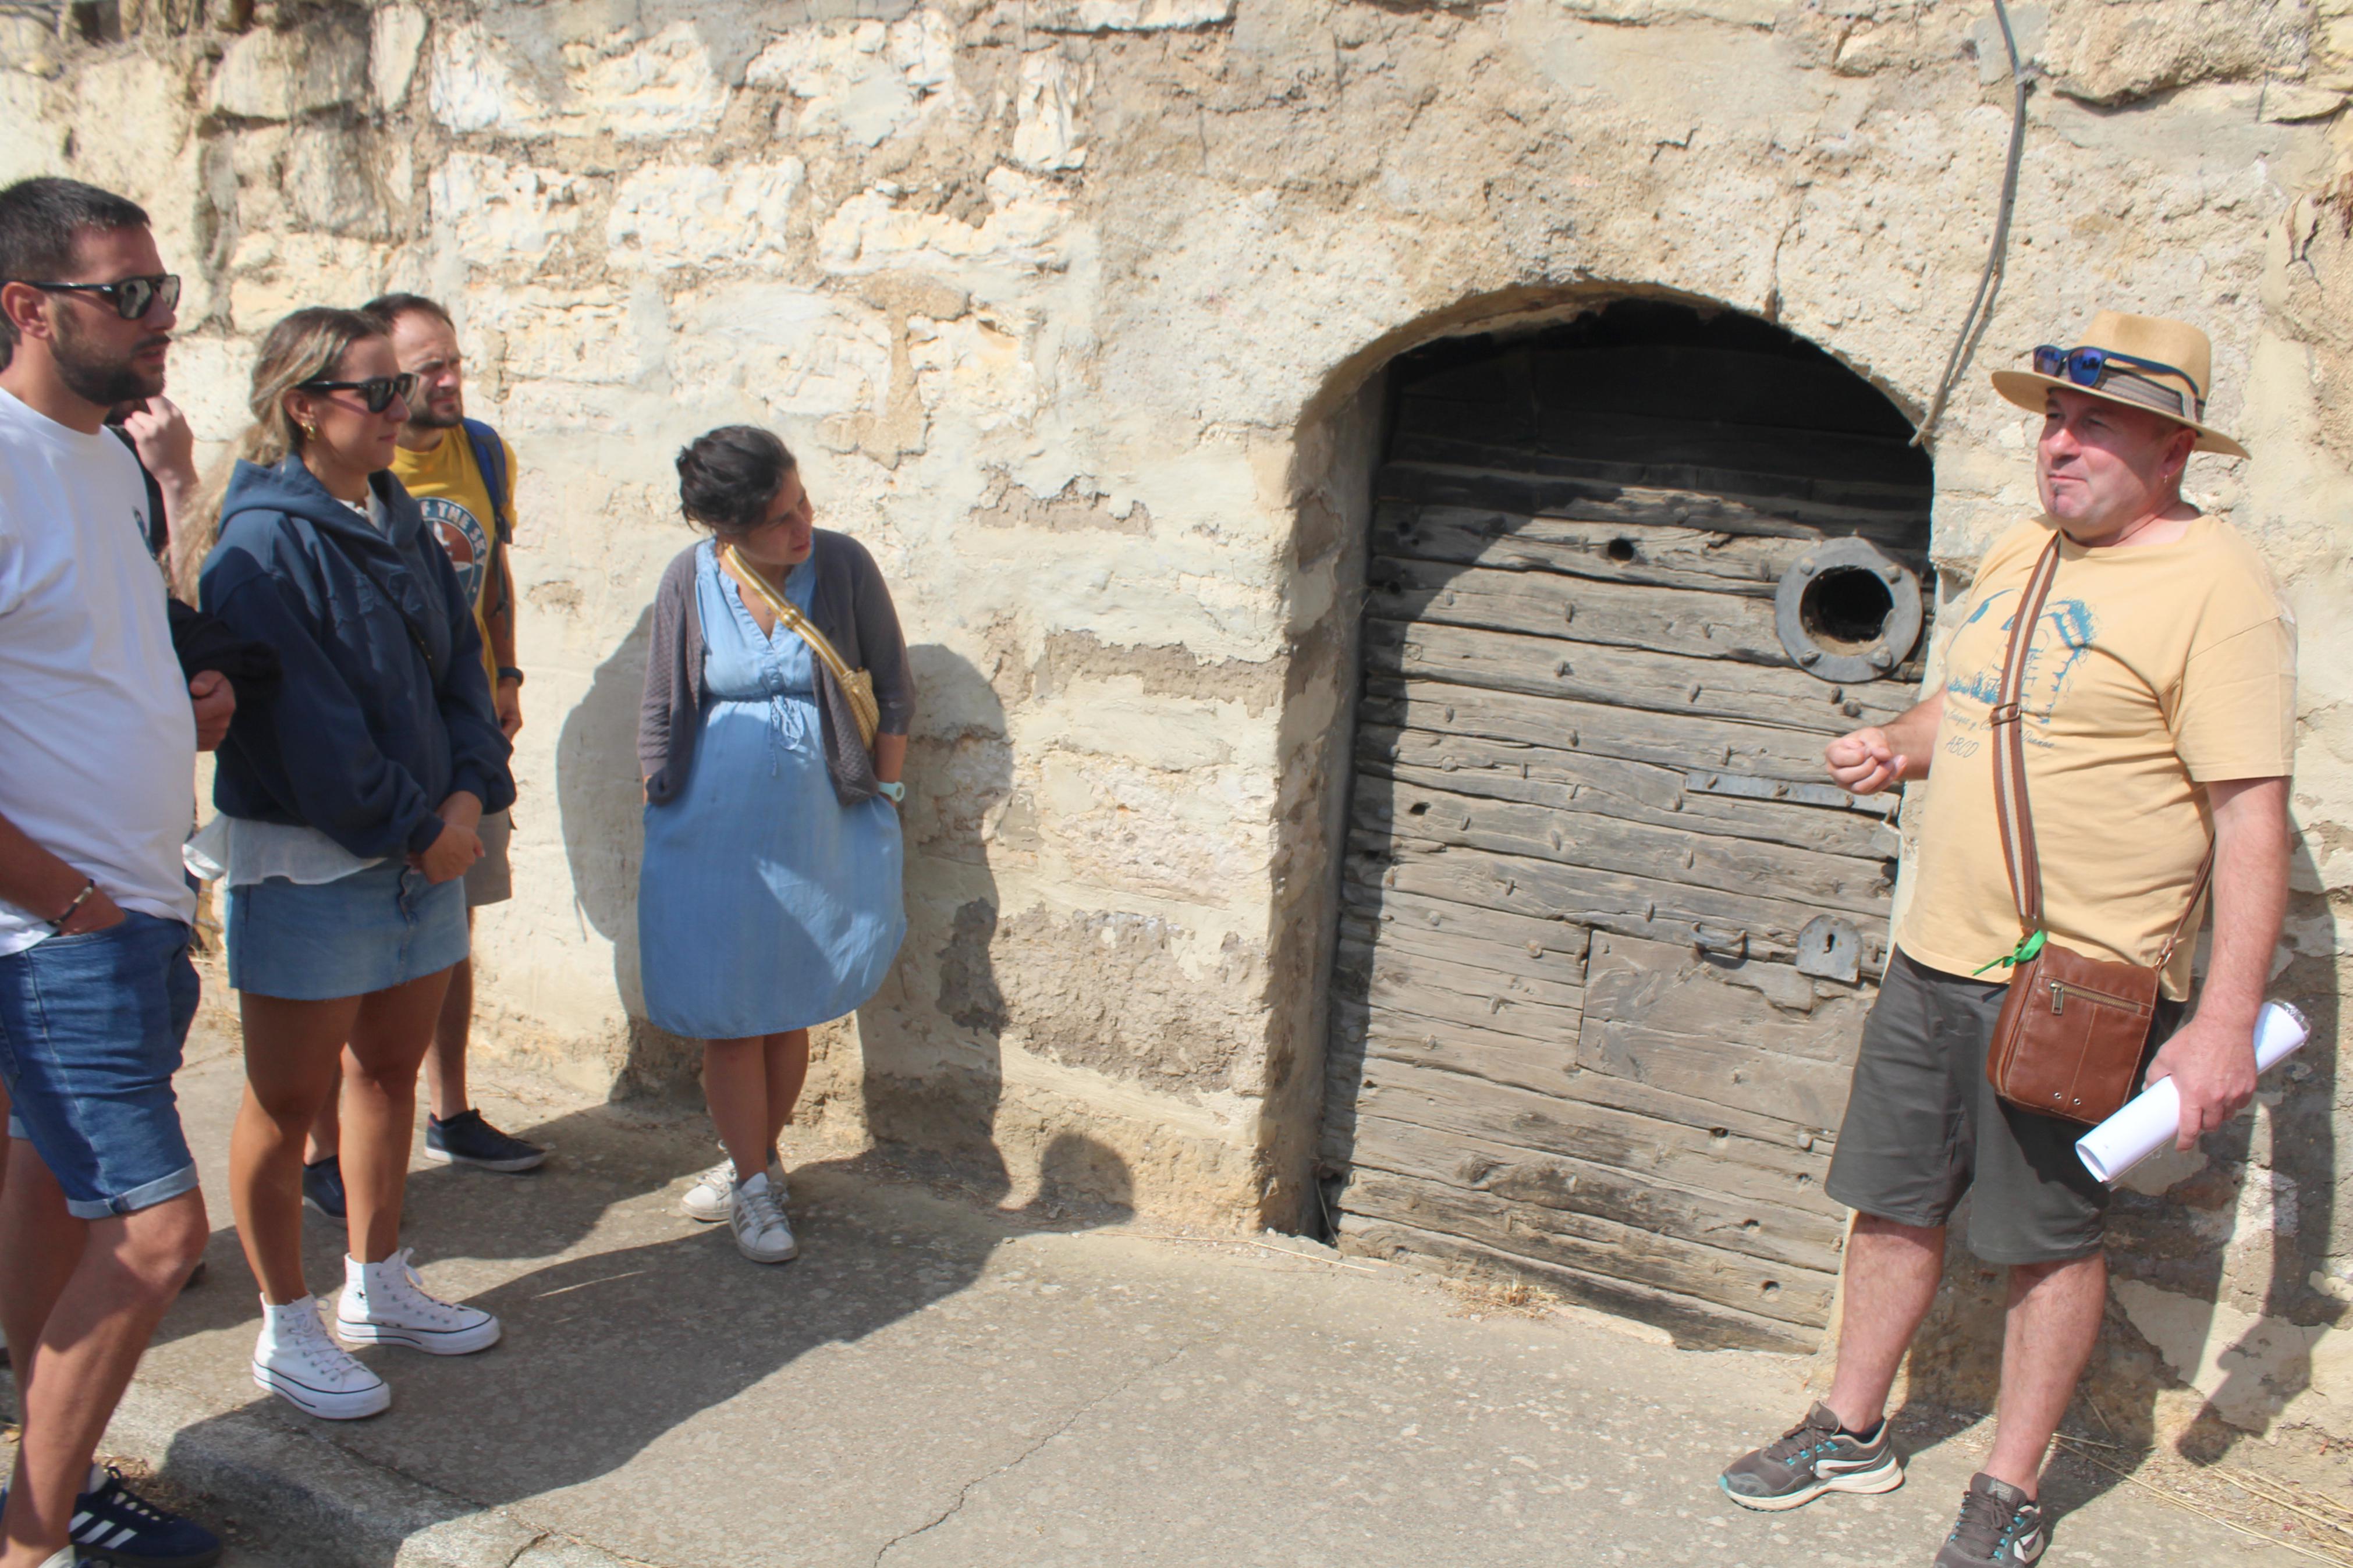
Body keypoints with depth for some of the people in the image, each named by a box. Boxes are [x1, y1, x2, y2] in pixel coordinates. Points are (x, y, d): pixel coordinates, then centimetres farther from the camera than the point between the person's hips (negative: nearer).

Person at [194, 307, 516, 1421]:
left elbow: (459, 659, 8)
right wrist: (412, 825, -13)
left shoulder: (396, 517, 8)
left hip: (423, 845, 8)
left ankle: (377, 1285, 33)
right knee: (290, 1100, 4)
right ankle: (287, 1330, 19)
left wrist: (468, 791, -6)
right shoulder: (266, 542, -15)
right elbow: (306, 720, -18)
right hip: (306, 858, -8)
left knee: (391, 1070, 17)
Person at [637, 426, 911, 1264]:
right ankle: (755, 1184, 18)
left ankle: (756, 1160, 32)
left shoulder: (843, 565, -8)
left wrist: (879, 802, 2)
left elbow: (893, 694, 2)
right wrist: (664, 813, 5)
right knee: (726, 1014, 2)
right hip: (713, 828, 0)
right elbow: (661, 713, 6)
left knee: (789, 1007, 10)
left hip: (817, 825, 0)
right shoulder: (690, 582, -5)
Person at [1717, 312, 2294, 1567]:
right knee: (1893, 1200, 15)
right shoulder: (2019, 554, 11)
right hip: (1932, 957, 7)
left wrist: (2224, 1021, -21)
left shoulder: (2214, 587, -13)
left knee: (2047, 1236, 6)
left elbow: (2253, 817, -17)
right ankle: (1852, 1431, 32)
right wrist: (1896, 746, 3)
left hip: (2071, 988, -7)